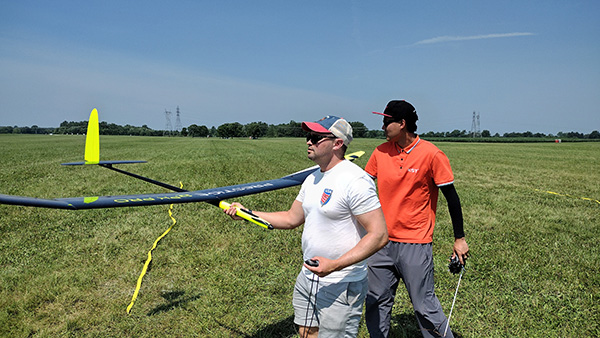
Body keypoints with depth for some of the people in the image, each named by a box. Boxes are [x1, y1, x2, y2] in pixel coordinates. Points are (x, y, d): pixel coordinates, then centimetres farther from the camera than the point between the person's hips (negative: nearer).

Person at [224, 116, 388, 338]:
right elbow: (292, 218, 15)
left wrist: (335, 265, -29)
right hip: (307, 278, 8)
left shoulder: (355, 181, -21)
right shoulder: (313, 178, 8)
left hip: (341, 286, -8)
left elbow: (379, 235, -23)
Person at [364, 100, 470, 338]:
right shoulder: (381, 152, 3)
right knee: (376, 303, 13)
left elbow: (451, 197, -4)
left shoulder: (431, 155, -10)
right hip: (382, 241, 5)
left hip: (415, 244, -5)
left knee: (424, 307, 1)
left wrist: (459, 239, -2)